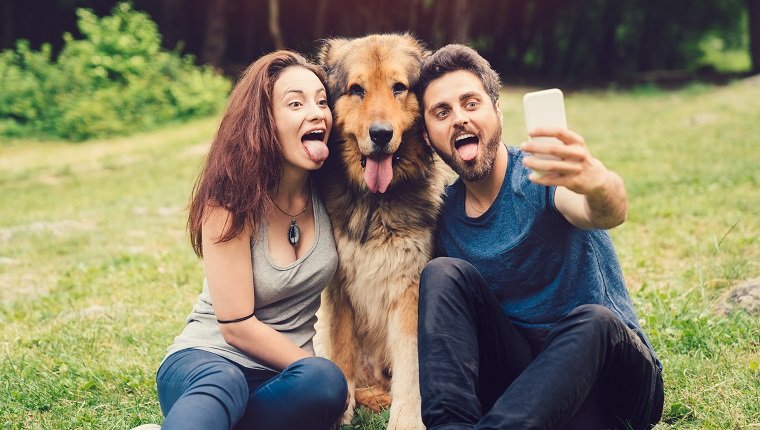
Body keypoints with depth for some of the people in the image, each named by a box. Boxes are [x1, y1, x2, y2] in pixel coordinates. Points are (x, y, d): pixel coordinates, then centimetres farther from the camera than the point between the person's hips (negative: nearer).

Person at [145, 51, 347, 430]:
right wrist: (318, 372, -10)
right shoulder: (231, 201, -14)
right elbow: (237, 326, -14)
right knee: (222, 383, -41)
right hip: (206, 360, -4)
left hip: (285, 372, 5)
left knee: (325, 383, -32)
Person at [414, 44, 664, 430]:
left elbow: (608, 214, -36)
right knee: (443, 273, -16)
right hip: (516, 371, 4)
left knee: (594, 321, -36)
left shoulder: (544, 174, -12)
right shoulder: (444, 213, 3)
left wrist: (597, 183, -60)